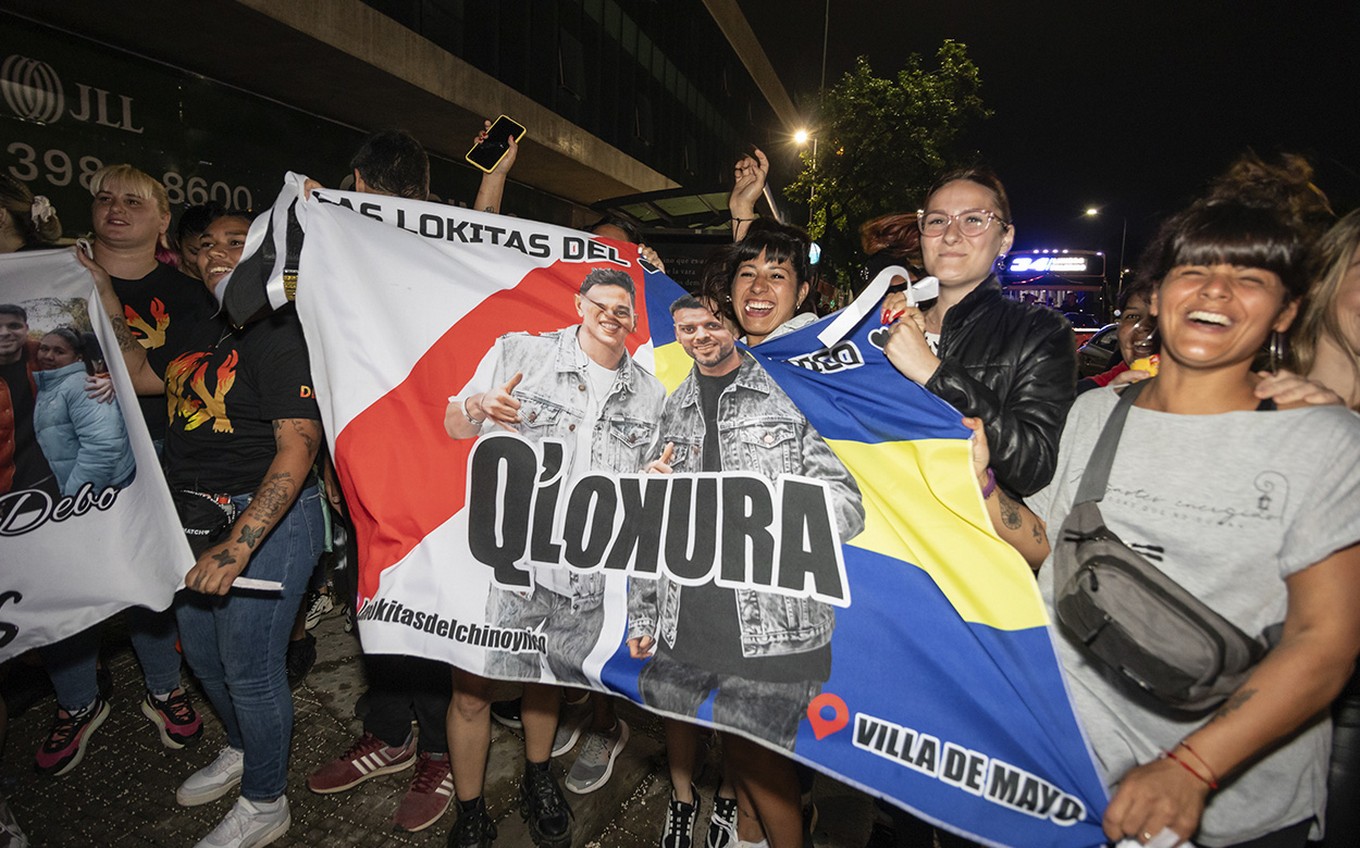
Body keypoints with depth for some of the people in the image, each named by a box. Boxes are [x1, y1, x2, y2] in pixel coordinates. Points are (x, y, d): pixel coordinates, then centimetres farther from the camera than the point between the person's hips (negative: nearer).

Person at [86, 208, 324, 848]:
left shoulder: (280, 333, -18)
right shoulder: (204, 331, 11)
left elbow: (298, 447, -25)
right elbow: (142, 377, 27)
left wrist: (238, 544, -31)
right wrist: (105, 300, 18)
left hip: (266, 519, -9)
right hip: (195, 517, 9)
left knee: (249, 666, 3)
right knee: (201, 653, 23)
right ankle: (242, 750, 50)